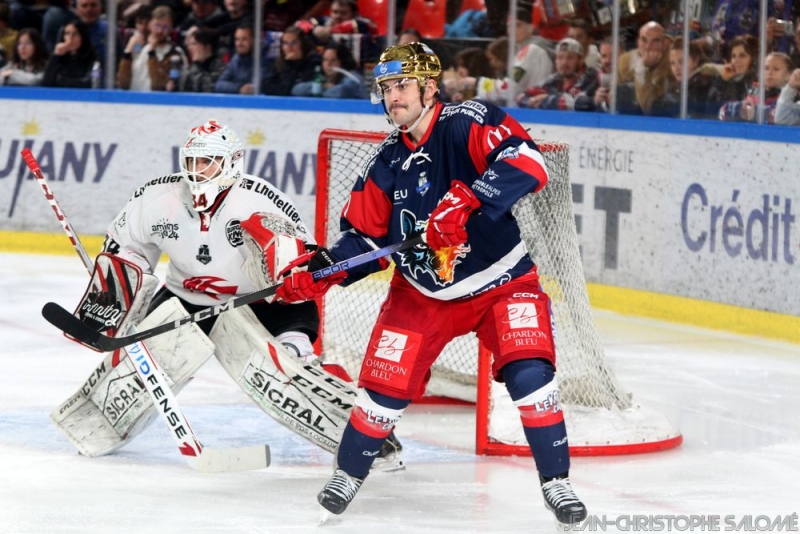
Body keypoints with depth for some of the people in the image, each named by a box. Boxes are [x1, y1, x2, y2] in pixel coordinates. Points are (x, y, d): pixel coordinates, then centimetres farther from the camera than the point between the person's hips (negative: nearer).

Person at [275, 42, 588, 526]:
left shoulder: (468, 124, -20)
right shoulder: (389, 163, -2)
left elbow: (528, 163, -37)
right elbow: (363, 237, 5)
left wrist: (467, 202, -47)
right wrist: (319, 274, -10)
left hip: (503, 282, -4)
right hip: (423, 294, 4)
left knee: (531, 377, -20)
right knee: (386, 386, 0)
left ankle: (557, 484, -4)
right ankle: (348, 475, 24)